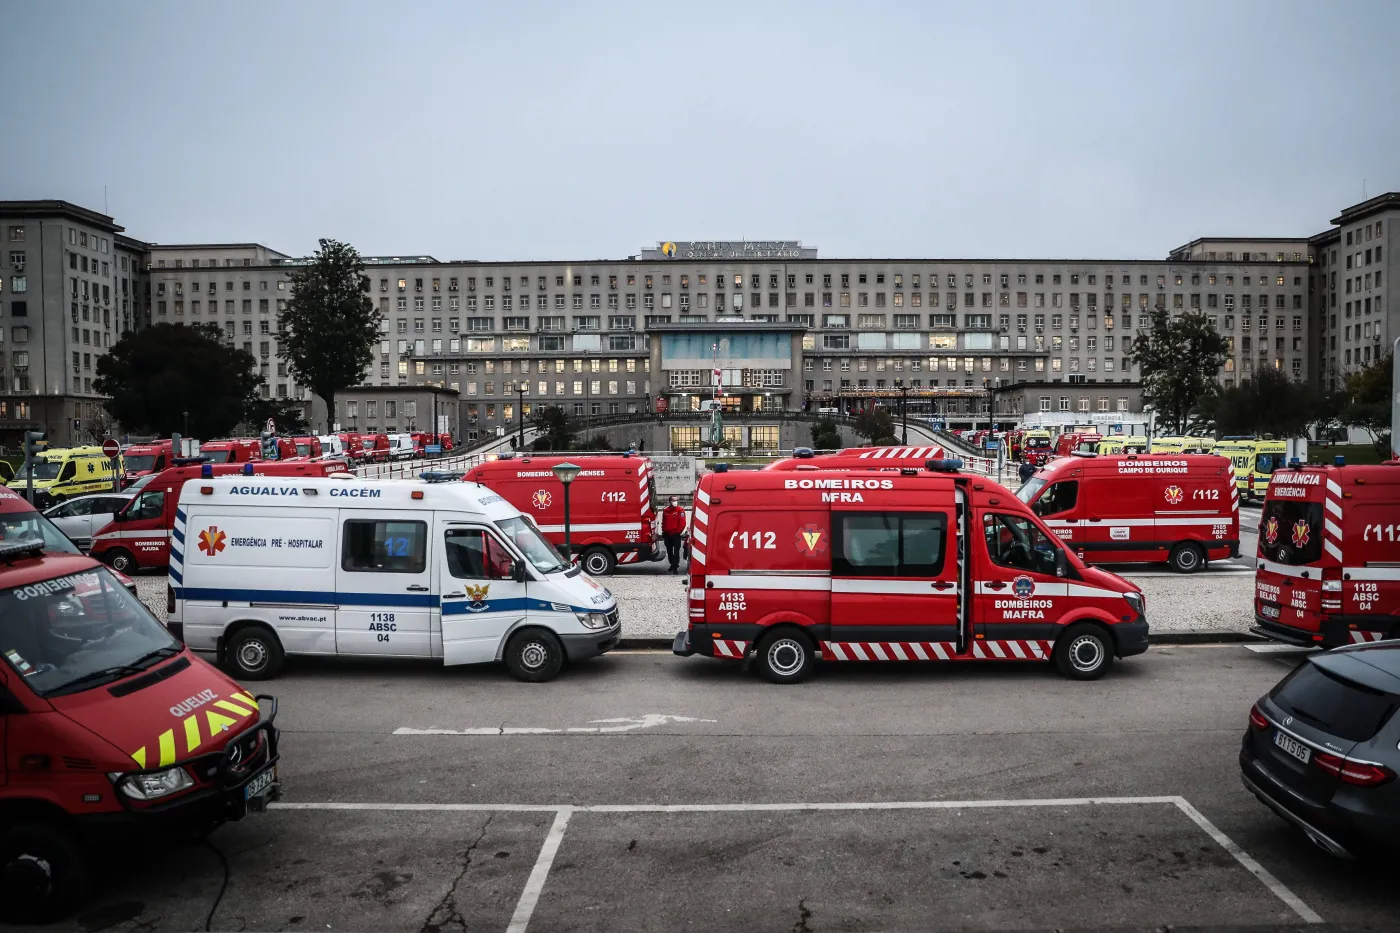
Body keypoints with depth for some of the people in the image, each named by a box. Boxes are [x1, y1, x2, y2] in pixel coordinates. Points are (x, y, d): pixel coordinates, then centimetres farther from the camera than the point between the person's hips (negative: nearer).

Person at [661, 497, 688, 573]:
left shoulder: (680, 510, -7)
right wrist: (663, 531, 12)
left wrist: (679, 531, -13)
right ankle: (672, 564, 30)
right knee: (669, 551, 15)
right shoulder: (666, 511, 9)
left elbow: (682, 522, -12)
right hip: (667, 534, 6)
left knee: (676, 551, -9)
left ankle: (675, 567, -10)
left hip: (676, 534, -6)